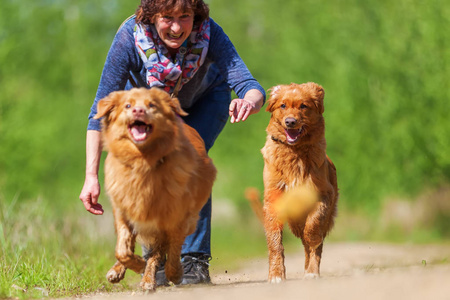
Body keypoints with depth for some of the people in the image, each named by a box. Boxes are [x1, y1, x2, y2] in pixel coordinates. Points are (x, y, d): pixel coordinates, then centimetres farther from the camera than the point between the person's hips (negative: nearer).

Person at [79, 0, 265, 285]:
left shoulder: (209, 33, -37)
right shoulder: (130, 38, -37)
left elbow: (251, 87, -43)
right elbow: (101, 110, -34)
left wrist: (249, 101, -69)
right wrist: (91, 176, -40)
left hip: (206, 98, -1)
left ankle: (195, 260, -18)